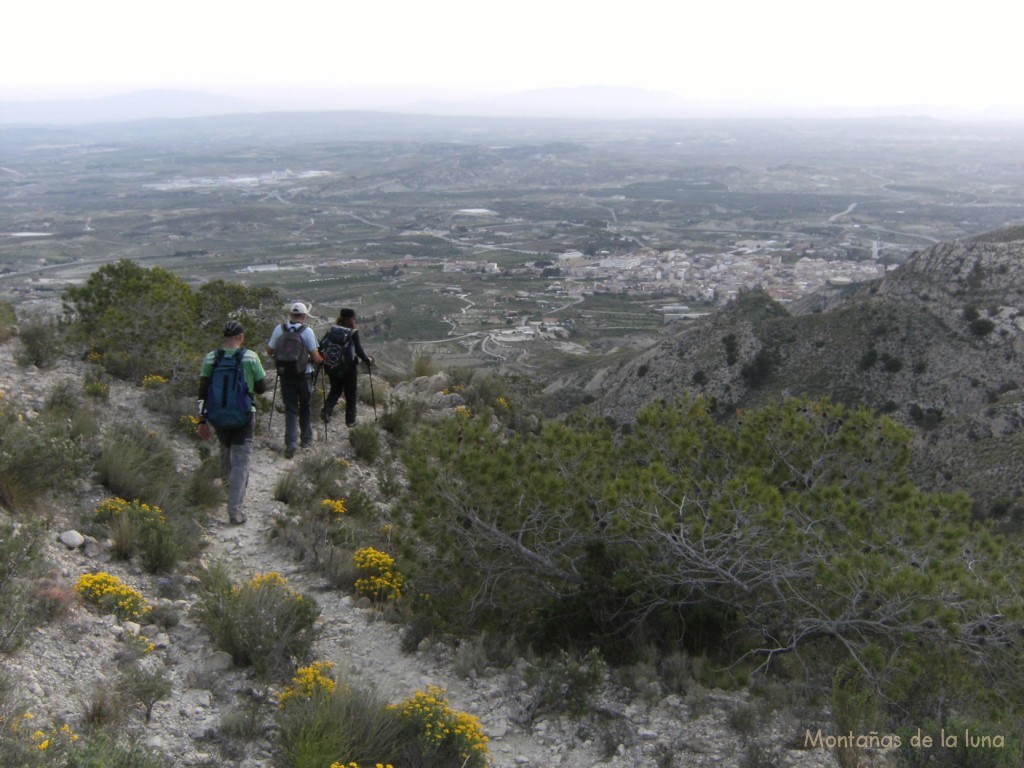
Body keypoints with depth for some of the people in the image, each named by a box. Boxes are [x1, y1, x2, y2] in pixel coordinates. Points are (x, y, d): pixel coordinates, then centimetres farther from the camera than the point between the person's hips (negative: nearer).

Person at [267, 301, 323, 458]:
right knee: (305, 407, 18)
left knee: (290, 409, 6)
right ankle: (306, 439, 28)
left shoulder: (279, 329, -4)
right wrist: (321, 360, 10)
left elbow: (269, 351, 4)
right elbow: (315, 358, -12)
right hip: (304, 374, -2)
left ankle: (290, 444, -5)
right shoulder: (307, 331, -12)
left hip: (285, 374, 2)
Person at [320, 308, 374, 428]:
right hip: (349, 367, -3)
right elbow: (359, 351, -15)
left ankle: (326, 411, -2)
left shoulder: (331, 330, -1)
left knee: (335, 389, 20)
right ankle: (350, 420, 17)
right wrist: (368, 360, 1)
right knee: (351, 393, 12)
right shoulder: (353, 332, -12)